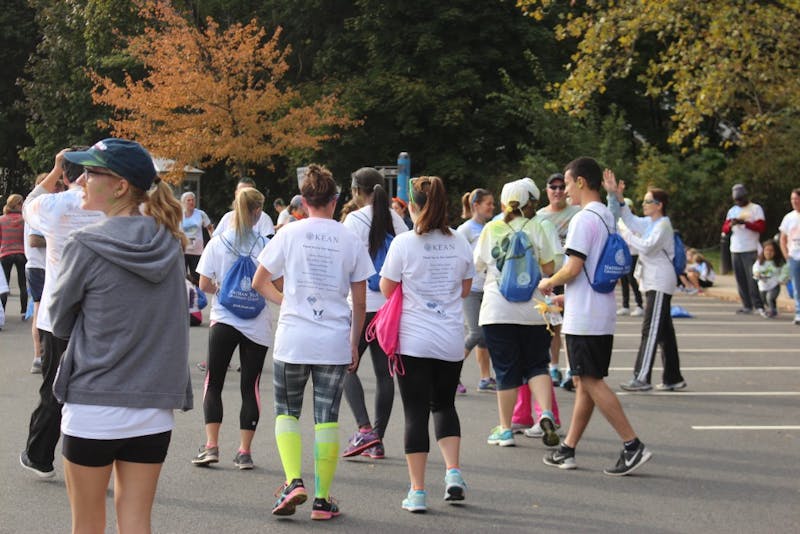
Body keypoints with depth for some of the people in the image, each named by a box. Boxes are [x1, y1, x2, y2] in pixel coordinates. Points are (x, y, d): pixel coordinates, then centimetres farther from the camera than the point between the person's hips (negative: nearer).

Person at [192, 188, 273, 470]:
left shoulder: (217, 243, -3)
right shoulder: (264, 244, -7)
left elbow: (204, 284, -2)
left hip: (223, 321, 0)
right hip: (257, 324, 0)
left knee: (213, 383, 11)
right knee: (250, 386, 7)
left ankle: (211, 445, 1)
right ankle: (244, 451, 5)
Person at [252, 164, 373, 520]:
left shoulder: (290, 233, -2)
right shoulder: (350, 240, 2)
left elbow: (259, 282, 3)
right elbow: (360, 303, 4)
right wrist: (354, 344, 13)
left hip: (293, 339, -1)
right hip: (335, 342, 1)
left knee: (286, 412, 13)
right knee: (327, 418, 6)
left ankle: (293, 481, -6)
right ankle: (322, 499, 6)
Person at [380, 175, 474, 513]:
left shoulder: (404, 243, -10)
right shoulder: (459, 243, 1)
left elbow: (386, 289, -3)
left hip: (413, 342, -3)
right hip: (451, 341, 3)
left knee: (416, 412, 3)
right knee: (444, 405, 20)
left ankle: (417, 491, 3)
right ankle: (453, 472, 4)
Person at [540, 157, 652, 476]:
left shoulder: (583, 219, -15)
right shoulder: (608, 218, 15)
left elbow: (573, 268, -20)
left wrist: (549, 283, -1)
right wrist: (566, 296, 25)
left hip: (584, 317, -10)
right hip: (603, 314, 10)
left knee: (591, 381, -7)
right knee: (585, 381, 11)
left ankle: (633, 446, -10)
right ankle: (568, 450, 17)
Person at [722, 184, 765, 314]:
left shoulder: (756, 208, 2)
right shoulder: (732, 211, 18)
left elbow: (761, 227, -7)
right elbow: (725, 229, 12)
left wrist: (745, 223, -17)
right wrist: (731, 224, -10)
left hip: (750, 250, -6)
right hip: (735, 250, 6)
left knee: (752, 278, -13)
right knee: (740, 279, 4)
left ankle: (758, 305, -11)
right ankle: (747, 306, 9)